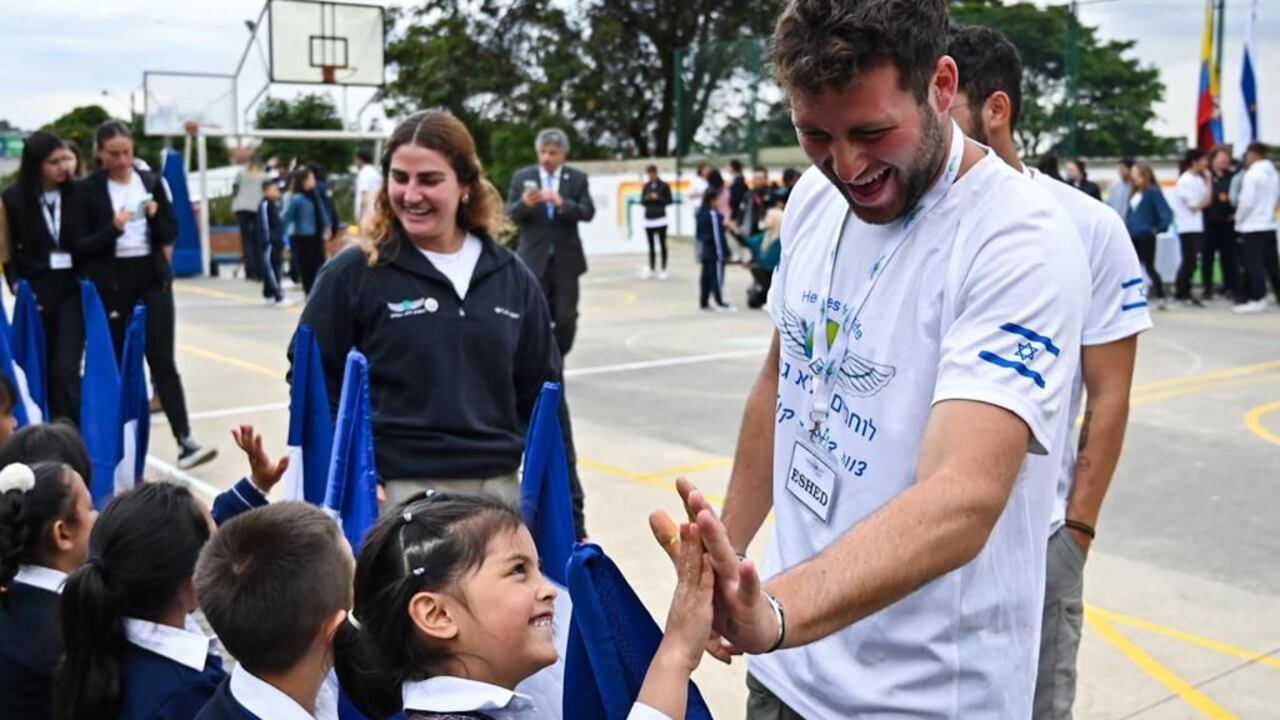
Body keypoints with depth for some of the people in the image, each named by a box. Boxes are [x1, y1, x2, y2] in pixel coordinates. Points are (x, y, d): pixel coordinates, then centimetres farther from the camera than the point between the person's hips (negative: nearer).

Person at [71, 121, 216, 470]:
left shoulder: (152, 182, 6)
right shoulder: (87, 189, -2)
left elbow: (171, 233, 10)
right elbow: (78, 246, -5)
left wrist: (156, 217, -11)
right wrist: (112, 229, -21)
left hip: (152, 278, 2)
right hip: (111, 283, -1)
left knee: (162, 360, -5)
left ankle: (185, 442, -11)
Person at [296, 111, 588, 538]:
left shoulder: (511, 277, 6)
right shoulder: (352, 275, -4)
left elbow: (542, 396, 10)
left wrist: (569, 511, 8)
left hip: (500, 488, 4)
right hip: (398, 493, -3)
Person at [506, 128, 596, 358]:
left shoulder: (578, 178, 1)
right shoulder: (522, 177, 1)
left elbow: (588, 212, -9)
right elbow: (511, 213, -4)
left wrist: (562, 204, -26)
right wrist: (525, 203, -27)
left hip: (566, 259, 0)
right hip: (534, 259, 0)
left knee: (566, 318, 4)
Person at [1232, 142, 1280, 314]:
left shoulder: (1252, 174, -14)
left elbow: (1246, 202, -18)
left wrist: (1238, 221, -4)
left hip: (1252, 226, -8)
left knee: (1254, 265, -6)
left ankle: (1258, 300, -7)